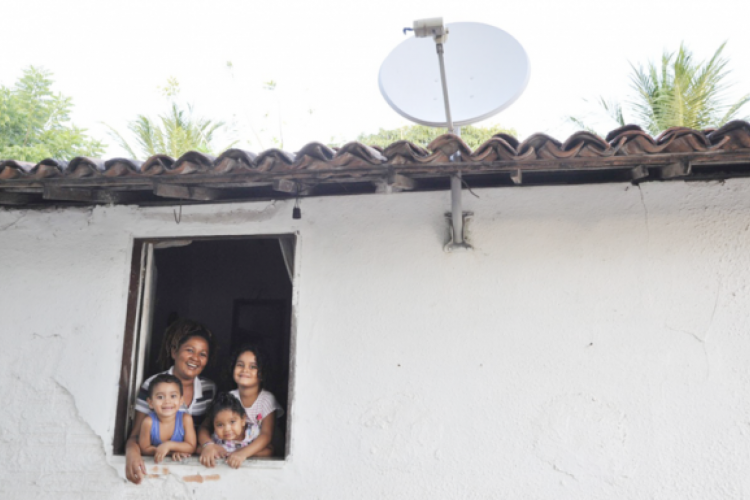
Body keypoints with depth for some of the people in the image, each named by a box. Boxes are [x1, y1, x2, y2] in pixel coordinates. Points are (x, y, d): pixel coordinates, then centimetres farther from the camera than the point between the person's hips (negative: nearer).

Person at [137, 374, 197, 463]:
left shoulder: (185, 419, -14)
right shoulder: (149, 422, -16)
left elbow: (191, 447, -10)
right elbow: (144, 449, -7)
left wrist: (168, 445, -22)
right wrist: (171, 451, -15)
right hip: (154, 463, -1)